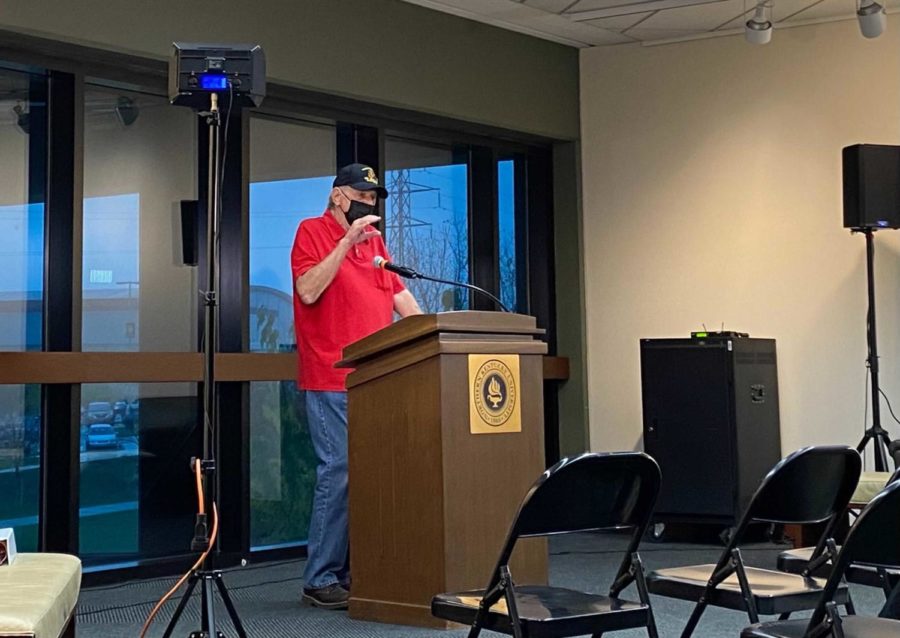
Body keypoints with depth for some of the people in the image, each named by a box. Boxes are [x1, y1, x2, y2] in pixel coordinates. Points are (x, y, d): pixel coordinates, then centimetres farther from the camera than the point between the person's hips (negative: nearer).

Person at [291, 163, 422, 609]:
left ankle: (357, 572, 11)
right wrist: (347, 241, -16)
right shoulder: (312, 231, 1)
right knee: (339, 472, -9)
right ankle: (321, 580, 0)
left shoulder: (373, 239, 20)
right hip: (332, 381, -7)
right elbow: (308, 291, -12)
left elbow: (401, 295, 19)